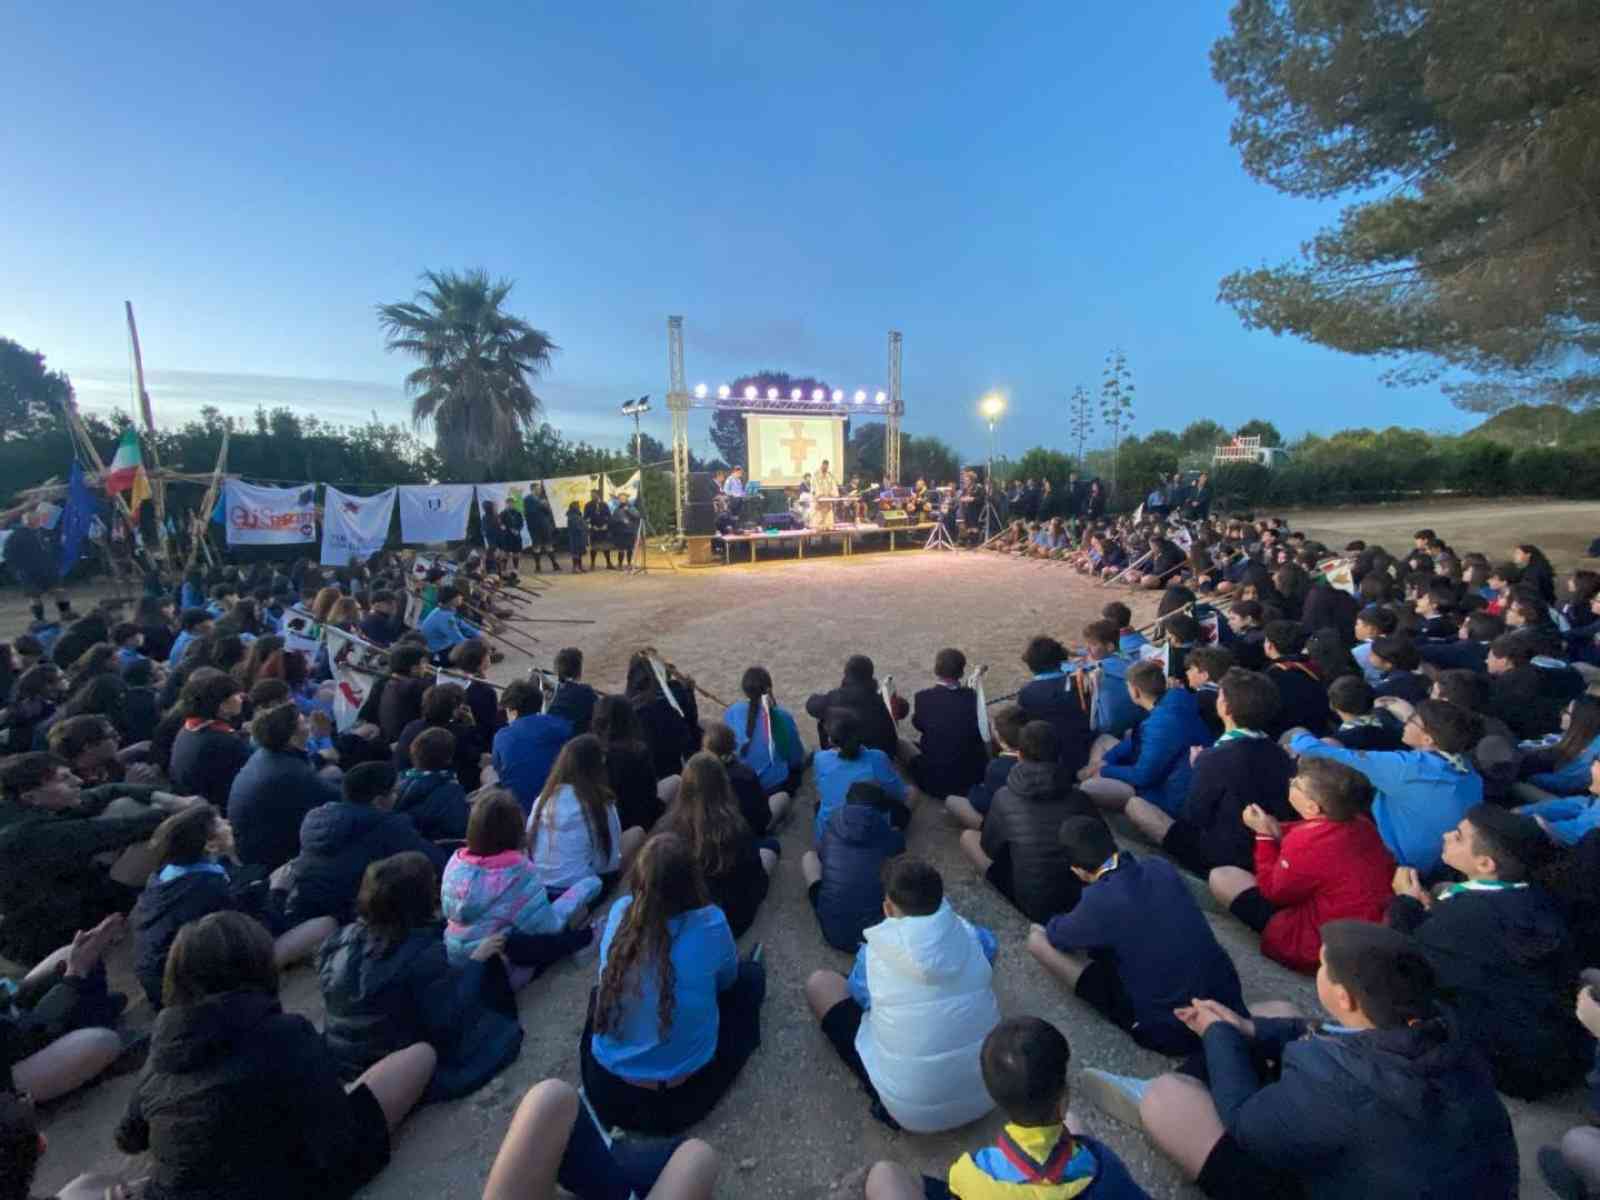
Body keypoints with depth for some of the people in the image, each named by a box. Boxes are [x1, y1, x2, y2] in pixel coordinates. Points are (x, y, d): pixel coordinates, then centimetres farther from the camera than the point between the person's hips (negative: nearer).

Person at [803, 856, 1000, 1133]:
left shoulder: (875, 952, -15)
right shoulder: (969, 936, -9)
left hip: (912, 1112, -3)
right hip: (985, 1096, 4)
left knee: (820, 983, 6)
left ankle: (892, 1103, 6)